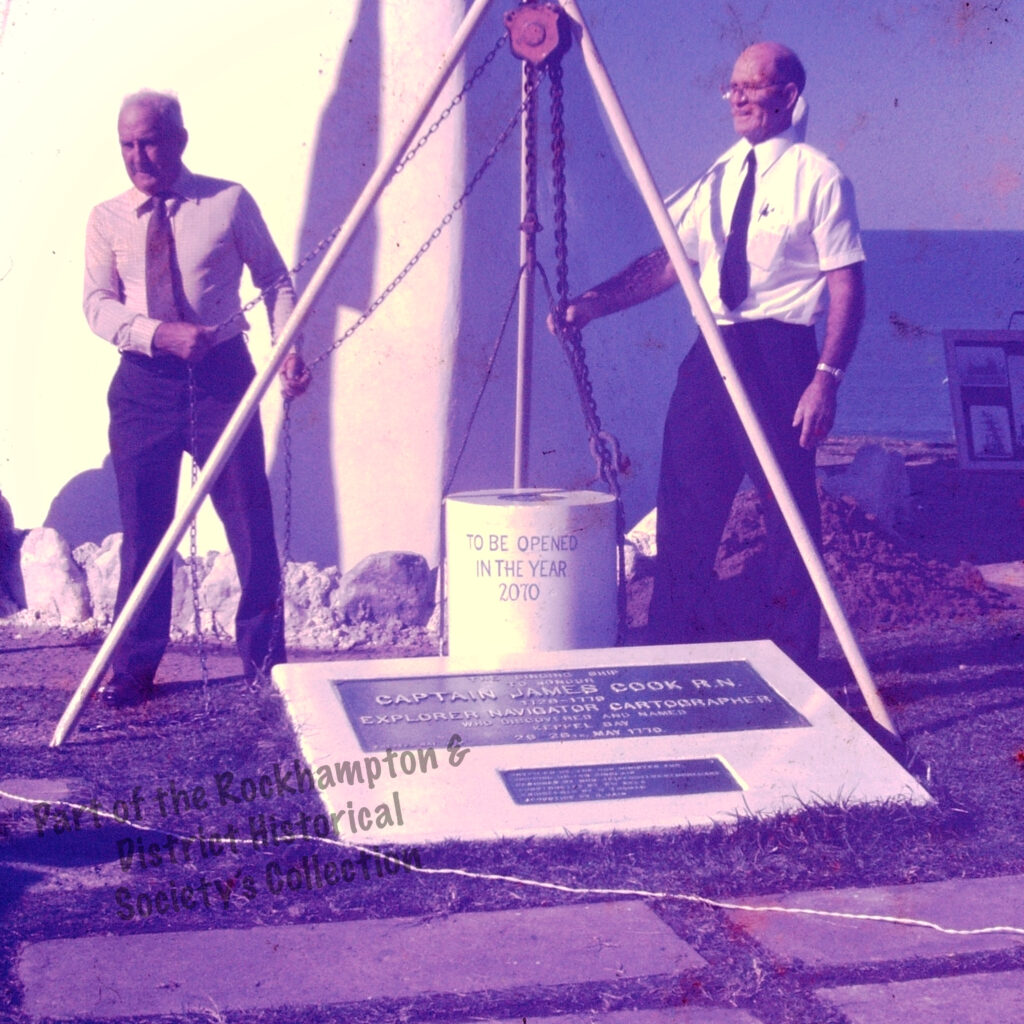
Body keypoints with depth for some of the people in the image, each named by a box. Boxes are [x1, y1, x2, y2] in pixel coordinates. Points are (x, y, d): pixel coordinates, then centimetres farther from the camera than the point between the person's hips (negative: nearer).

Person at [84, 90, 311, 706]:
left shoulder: (229, 203, 1)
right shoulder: (108, 219, 5)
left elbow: (275, 279, 5)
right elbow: (98, 304, -2)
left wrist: (289, 348, -10)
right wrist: (160, 333, -19)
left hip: (222, 374, -1)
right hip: (144, 383, 2)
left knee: (252, 523, 0)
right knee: (143, 529, 6)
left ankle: (265, 662, 13)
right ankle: (134, 669, 17)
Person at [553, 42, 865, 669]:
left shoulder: (817, 178, -5)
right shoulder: (720, 176, 15)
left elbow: (848, 287, -9)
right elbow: (669, 262, 14)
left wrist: (828, 376, -18)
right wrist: (594, 303, 3)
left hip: (778, 356, -6)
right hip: (711, 352, 6)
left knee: (790, 516, 0)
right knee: (685, 506, 7)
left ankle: (791, 665, 11)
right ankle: (673, 652, 17)